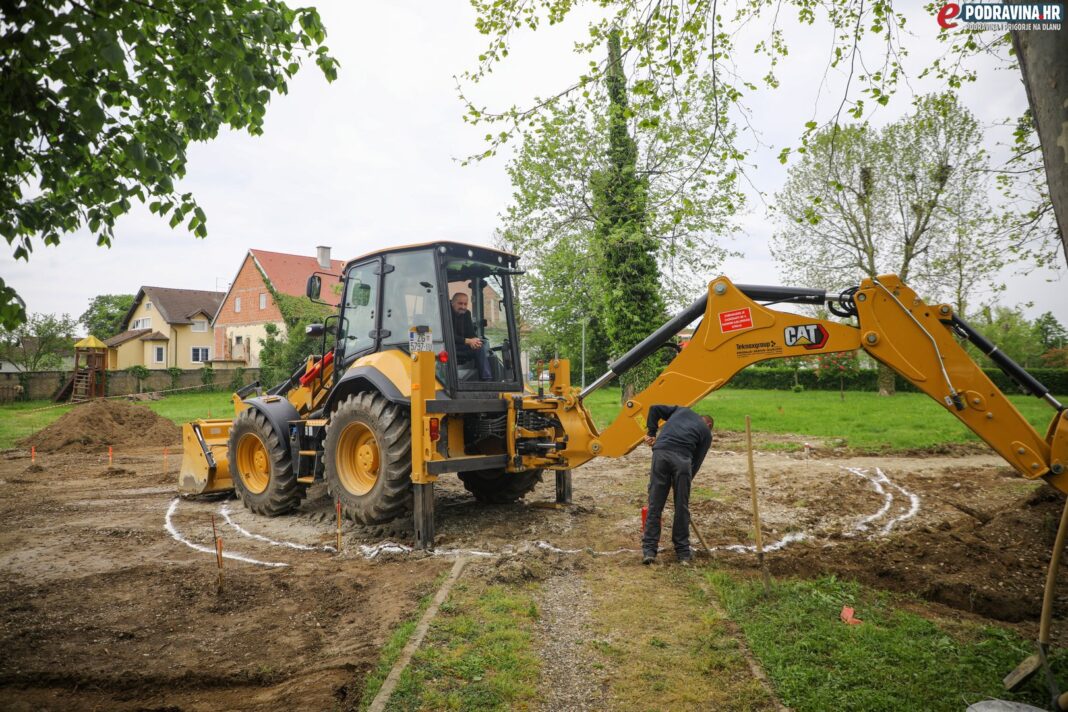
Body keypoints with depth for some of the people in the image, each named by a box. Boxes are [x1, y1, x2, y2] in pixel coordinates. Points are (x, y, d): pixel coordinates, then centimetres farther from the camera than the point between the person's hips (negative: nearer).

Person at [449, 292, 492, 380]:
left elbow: (471, 333, 8)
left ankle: (487, 379, -23)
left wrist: (474, 340, -18)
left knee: (482, 345, -15)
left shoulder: (466, 314, 11)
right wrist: (467, 341, -29)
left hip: (462, 347, 7)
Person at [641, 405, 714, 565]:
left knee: (655, 505, 7)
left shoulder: (682, 410, 32)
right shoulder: (706, 432, 24)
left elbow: (655, 409, 22)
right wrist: (686, 481, 25)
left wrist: (651, 432, 21)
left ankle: (649, 550, 10)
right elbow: (696, 461, 18)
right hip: (683, 458, -1)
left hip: (661, 452, 2)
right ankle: (683, 552, 22)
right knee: (682, 507, 12)